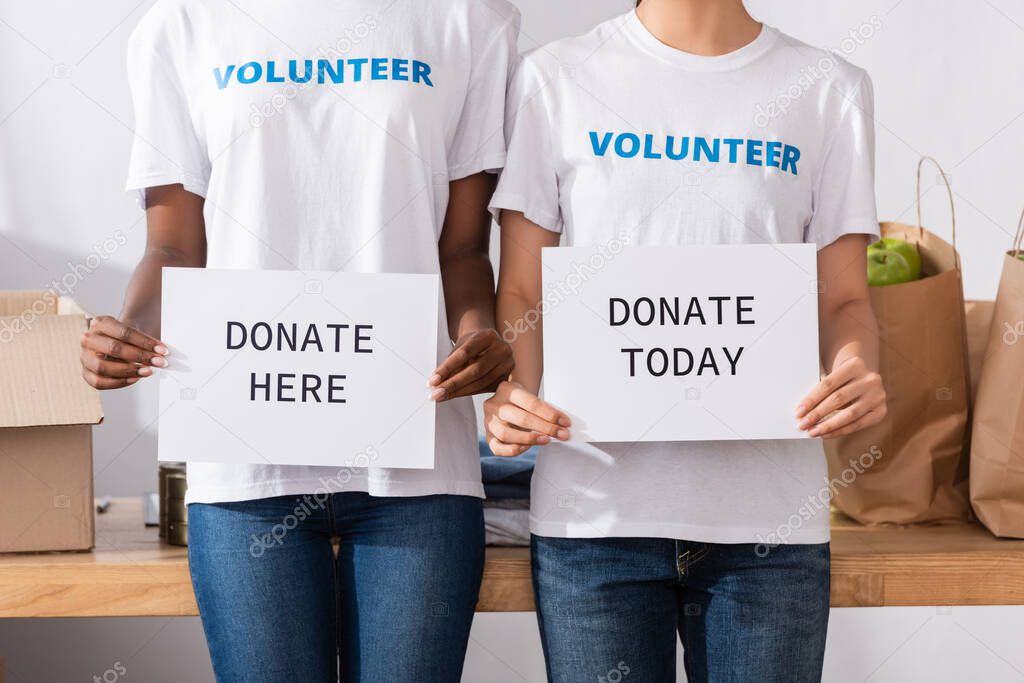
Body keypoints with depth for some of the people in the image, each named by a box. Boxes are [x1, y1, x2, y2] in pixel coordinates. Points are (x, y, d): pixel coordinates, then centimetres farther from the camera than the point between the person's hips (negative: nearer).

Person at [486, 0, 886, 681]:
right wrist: (511, 391, -15)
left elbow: (846, 299, 7)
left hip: (769, 512, 1)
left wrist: (857, 372, -15)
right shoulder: (555, 78, 6)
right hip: (594, 506, 0)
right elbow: (522, 292, 5)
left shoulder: (830, 89, 8)